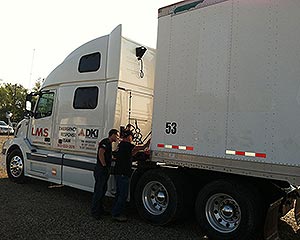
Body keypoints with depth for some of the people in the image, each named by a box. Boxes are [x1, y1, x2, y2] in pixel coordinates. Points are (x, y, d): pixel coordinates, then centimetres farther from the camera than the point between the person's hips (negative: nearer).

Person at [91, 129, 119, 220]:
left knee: (103, 190, 17)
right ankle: (95, 212, 6)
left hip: (105, 171, 11)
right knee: (98, 191, -3)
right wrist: (104, 165, -21)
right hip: (101, 170, -11)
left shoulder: (109, 143, 19)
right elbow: (100, 153, -26)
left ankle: (100, 209, 28)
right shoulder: (105, 142, -14)